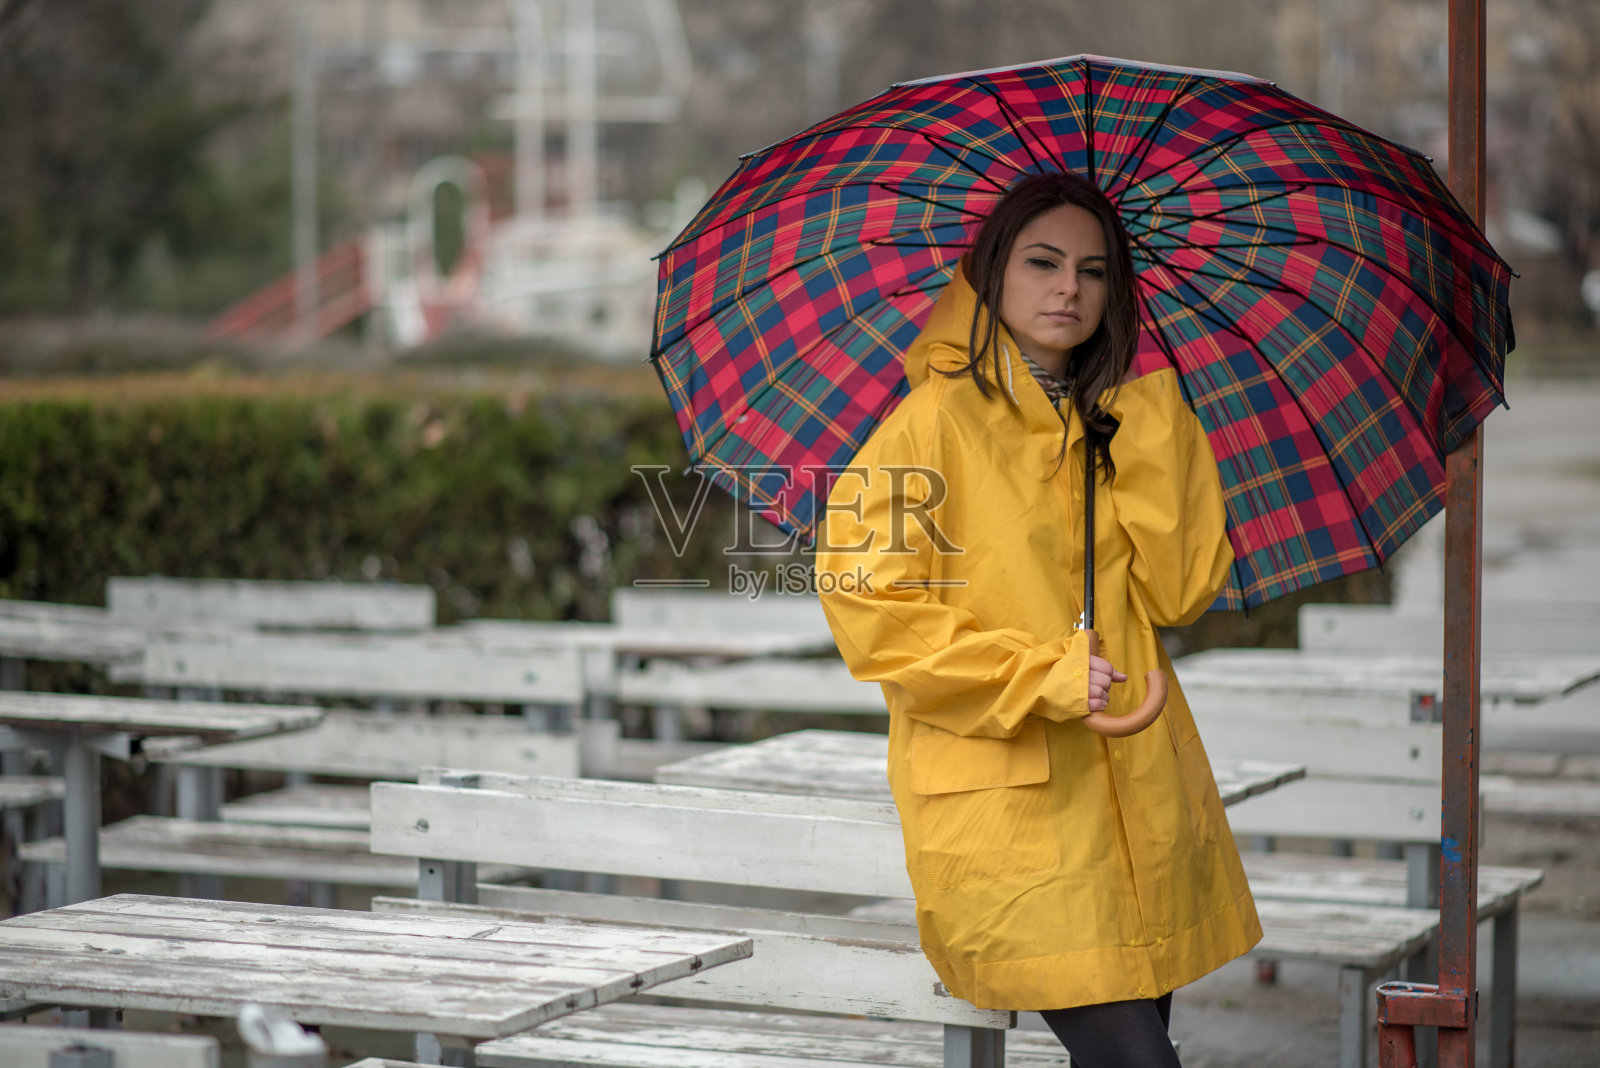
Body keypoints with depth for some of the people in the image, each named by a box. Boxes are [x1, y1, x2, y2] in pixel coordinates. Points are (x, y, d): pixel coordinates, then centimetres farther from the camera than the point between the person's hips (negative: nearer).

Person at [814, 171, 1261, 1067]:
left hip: (1137, 788, 6)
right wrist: (1041, 676, -14)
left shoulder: (1120, 423, 15)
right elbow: (868, 605, -11)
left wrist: (1155, 429, -1)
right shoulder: (938, 421, -4)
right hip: (1005, 805, -6)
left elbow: (1183, 591, 4)